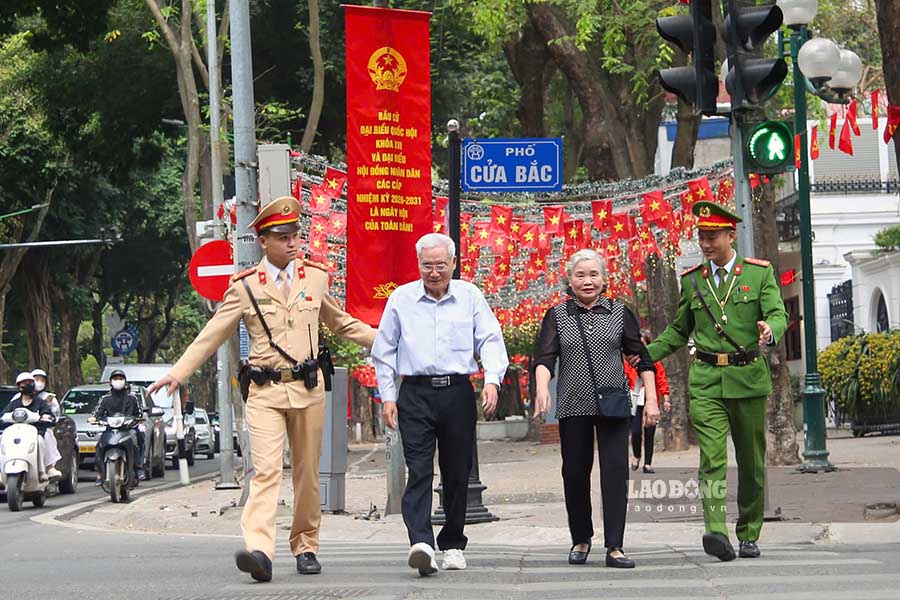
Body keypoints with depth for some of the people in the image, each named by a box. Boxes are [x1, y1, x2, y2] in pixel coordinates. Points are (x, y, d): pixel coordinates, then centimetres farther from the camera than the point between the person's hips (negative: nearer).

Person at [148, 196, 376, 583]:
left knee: (307, 473, 8)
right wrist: (178, 373, -3)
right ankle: (259, 550, -27)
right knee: (266, 471, -15)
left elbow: (341, 323, 24)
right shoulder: (245, 287, 2)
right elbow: (212, 334, 3)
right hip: (264, 392, -3)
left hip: (308, 388, 3)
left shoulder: (315, 278, 10)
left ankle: (305, 547, 19)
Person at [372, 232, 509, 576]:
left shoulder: (470, 297, 8)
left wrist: (492, 380, -12)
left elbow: (490, 340, 4)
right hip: (415, 394, -1)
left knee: (457, 474, 6)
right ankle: (420, 542, -26)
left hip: (457, 393, 1)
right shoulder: (401, 299, 8)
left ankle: (453, 544, 19)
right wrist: (387, 396, 6)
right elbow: (384, 352, 13)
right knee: (419, 470, -13)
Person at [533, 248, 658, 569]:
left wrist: (651, 399, 2)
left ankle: (614, 547, -7)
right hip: (573, 407, 0)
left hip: (613, 406, 0)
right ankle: (581, 540, 24)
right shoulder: (557, 316, 7)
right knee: (575, 473, 5)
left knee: (615, 471, -8)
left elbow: (642, 358, 10)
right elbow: (544, 358, -3)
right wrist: (542, 389, -21)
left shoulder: (620, 313, 8)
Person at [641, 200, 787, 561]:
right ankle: (717, 533, -28)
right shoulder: (692, 280, 11)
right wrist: (648, 354, 7)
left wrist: (769, 332, -31)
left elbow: (778, 316, -8)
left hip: (748, 379, -1)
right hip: (706, 382, 1)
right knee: (712, 457, -15)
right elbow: (680, 330, 21)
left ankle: (749, 535, 21)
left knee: (751, 461, 8)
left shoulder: (760, 273, 3)